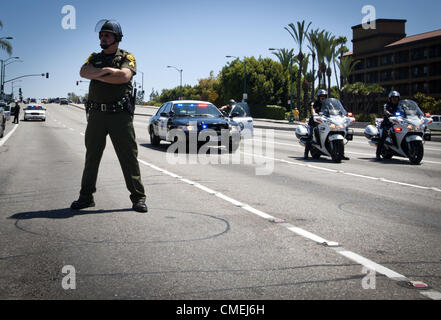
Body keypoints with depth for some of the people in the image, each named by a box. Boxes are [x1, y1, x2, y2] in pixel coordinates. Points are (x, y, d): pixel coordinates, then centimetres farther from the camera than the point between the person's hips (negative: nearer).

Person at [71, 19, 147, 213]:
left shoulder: (126, 57, 6)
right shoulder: (94, 58, 18)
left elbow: (125, 75, -14)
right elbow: (84, 72, -3)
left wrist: (98, 75, -8)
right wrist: (106, 71, -14)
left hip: (120, 114, -4)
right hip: (96, 113, 4)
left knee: (129, 156, -4)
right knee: (92, 155, 9)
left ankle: (138, 198, 0)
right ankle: (86, 197, 18)